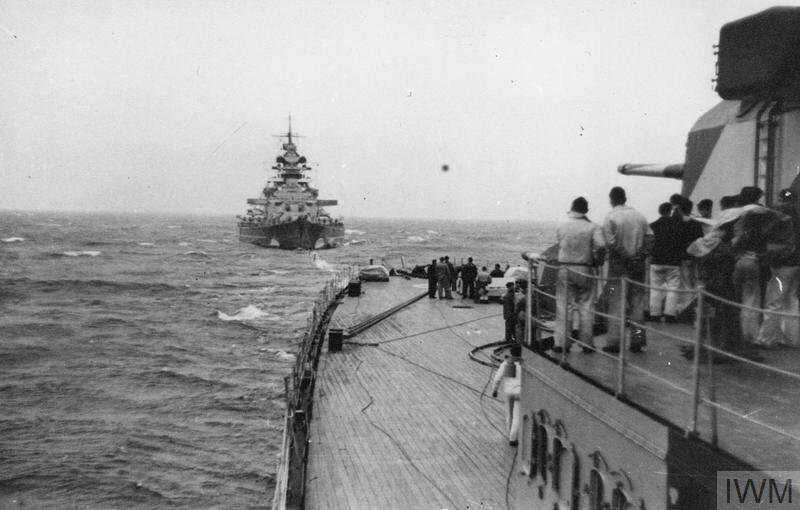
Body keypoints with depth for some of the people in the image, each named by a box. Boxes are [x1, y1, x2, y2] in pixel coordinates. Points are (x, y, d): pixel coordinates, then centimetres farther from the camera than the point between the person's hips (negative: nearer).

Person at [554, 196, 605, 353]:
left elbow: (560, 246, 2)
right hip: (585, 269, 0)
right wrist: (596, 259, -1)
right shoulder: (593, 227, -6)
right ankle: (587, 343, 12)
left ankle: (561, 342, 3)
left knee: (564, 307, 5)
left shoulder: (561, 227, 1)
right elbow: (601, 246, -18)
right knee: (586, 307, 8)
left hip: (565, 269, 1)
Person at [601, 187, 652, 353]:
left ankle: (615, 341, -1)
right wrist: (639, 255, 0)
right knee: (637, 302, 10)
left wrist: (625, 257, -6)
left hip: (619, 266, -4)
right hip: (638, 265, 4)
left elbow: (610, 243, -16)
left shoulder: (610, 217, -8)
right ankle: (637, 340, 13)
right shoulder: (639, 216, 7)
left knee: (616, 303, 0)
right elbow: (649, 237, 2)